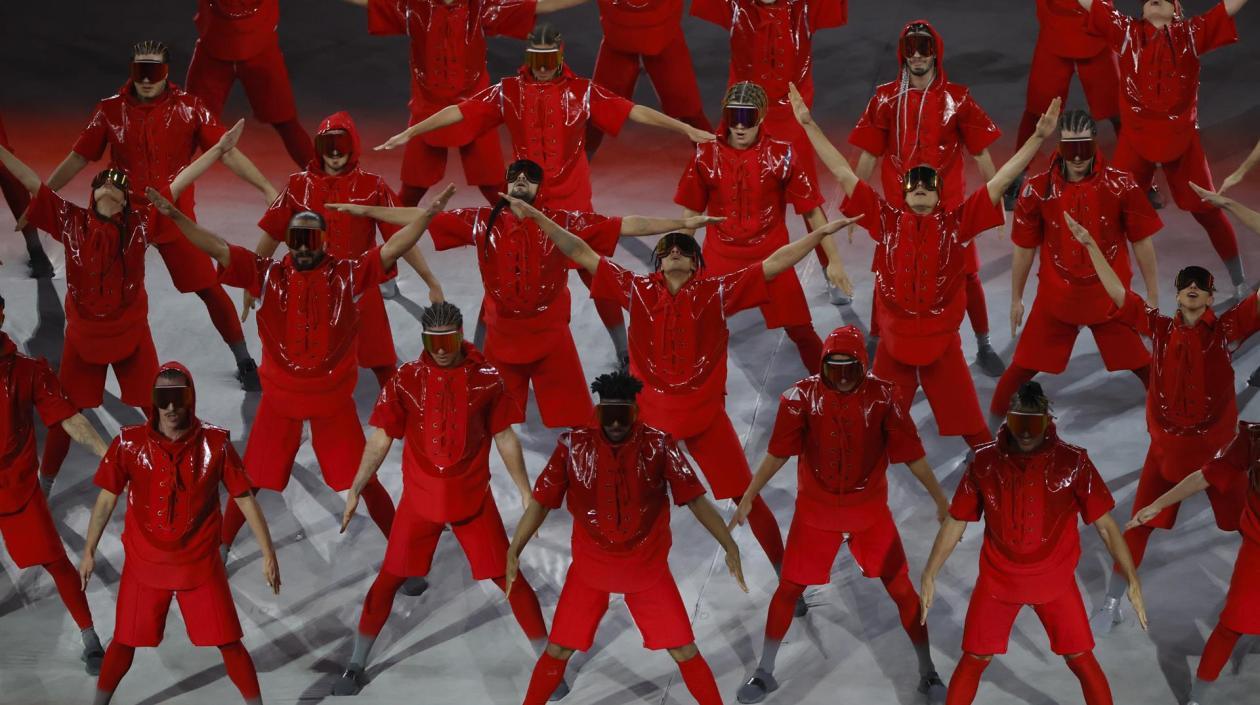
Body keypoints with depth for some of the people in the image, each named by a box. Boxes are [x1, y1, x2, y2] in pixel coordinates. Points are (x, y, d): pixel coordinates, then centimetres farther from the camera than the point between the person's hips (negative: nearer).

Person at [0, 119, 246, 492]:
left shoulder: (140, 222, -11)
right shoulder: (72, 221, -10)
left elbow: (179, 184, -16)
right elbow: (32, 183, -11)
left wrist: (219, 149, -20)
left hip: (131, 333, 0)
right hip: (83, 335, 0)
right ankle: (45, 479, 31)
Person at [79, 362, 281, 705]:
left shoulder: (215, 443, -11)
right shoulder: (130, 442, -9)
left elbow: (245, 499, -4)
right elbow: (107, 498, 2)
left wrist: (268, 555, -4)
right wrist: (89, 551, 5)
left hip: (200, 564, -1)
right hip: (143, 563, 1)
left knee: (230, 644, 2)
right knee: (125, 641, 12)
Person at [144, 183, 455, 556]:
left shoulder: (347, 274, -7)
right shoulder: (268, 274, -6)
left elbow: (392, 248, -16)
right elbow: (218, 248, -11)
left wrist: (427, 215, -30)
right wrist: (176, 216, -22)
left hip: (333, 398, -1)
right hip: (279, 397, 1)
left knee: (364, 480, 8)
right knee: (251, 479, 12)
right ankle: (221, 544, 32)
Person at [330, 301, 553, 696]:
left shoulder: (486, 378, -5)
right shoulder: (406, 380, -5)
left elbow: (506, 439, 3)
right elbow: (381, 440, 0)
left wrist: (526, 493, 2)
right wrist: (354, 490, -4)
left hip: (473, 498, -1)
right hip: (419, 499, 1)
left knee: (509, 578, 2)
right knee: (388, 580, 5)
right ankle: (356, 668, 19)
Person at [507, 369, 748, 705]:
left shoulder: (659, 446, -13)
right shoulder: (574, 445, -11)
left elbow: (695, 499, -11)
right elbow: (541, 501, -5)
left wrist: (729, 545, -17)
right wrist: (514, 550, -9)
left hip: (648, 568, 0)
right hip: (589, 567, 1)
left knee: (685, 651, 2)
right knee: (558, 650, 7)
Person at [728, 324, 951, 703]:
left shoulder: (882, 396, -12)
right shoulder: (802, 396, -13)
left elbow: (911, 452, -6)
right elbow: (778, 452, -5)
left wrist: (941, 500, -1)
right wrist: (748, 498, -3)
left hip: (870, 510, 0)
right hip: (815, 509, 0)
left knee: (903, 591, 4)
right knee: (788, 589, 6)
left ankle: (928, 673, 22)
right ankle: (765, 673, 25)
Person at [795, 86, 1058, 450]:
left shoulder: (957, 223, -5)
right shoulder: (887, 221, -3)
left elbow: (1002, 179, -8)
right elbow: (843, 173, -3)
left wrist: (1038, 136, -13)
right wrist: (808, 123, -5)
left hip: (942, 342, 0)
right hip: (894, 341, 1)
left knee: (967, 420, 10)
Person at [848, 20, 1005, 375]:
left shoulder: (957, 98, -3)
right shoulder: (885, 98, -1)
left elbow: (981, 152, 0)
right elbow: (869, 155, 4)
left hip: (949, 205, -1)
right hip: (898, 206, 1)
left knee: (966, 274, 5)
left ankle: (984, 347, 20)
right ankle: (875, 346, 23)